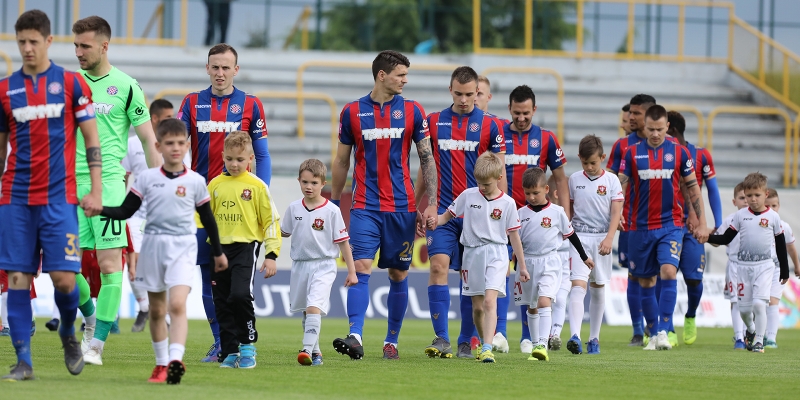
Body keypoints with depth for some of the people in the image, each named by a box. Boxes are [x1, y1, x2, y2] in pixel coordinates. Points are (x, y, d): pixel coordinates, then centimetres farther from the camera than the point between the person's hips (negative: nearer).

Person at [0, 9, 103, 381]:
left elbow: (91, 138, 3)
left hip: (59, 197, -2)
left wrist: (96, 190, -4)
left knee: (64, 277, -8)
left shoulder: (71, 83, 2)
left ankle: (68, 335, 21)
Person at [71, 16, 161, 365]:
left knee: (109, 263, -8)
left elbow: (148, 141, 4)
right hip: (70, 183, 4)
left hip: (108, 182, -4)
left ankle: (97, 343, -4)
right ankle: (90, 316, 25)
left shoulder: (126, 87, 0)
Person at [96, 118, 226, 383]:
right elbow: (125, 212, 3)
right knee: (157, 310, 9)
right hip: (153, 245, 2)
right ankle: (161, 364, 20)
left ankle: (175, 360, -31)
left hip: (183, 248, -2)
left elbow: (208, 219, 11)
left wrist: (218, 252, 17)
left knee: (177, 304, -20)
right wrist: (100, 210, -14)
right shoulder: (147, 179, 2)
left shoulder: (195, 181, 1)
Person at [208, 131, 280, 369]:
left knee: (240, 295, -21)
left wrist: (271, 254, -5)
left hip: (246, 246, -4)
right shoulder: (215, 185, 8)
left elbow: (271, 220, 1)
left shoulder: (257, 186, -2)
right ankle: (230, 352, 14)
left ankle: (248, 344, -4)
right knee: (222, 303, 5)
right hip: (220, 249, 5)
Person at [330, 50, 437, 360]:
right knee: (361, 268, -14)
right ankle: (355, 338, -23)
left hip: (402, 207, 1)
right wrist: (333, 204, 12)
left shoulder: (412, 111, 3)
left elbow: (427, 158, 5)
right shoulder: (352, 112, 3)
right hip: (365, 207, -1)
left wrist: (432, 204, -3)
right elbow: (341, 161, 11)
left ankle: (391, 341, 17)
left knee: (398, 274, 6)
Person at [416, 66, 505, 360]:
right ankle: (441, 338, -15)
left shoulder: (489, 126, 2)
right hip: (442, 211, 1)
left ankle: (466, 342, 10)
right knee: (438, 266, -14)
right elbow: (425, 168, 14)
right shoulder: (433, 122, 7)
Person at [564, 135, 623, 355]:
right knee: (578, 285, -15)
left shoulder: (611, 180, 0)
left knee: (598, 288, 9)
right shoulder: (574, 179, 5)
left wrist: (609, 238, -17)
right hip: (579, 236, 0)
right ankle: (575, 337, -27)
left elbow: (616, 212, -5)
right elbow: (568, 209, 13)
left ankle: (594, 338, 20)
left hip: (601, 238, 0)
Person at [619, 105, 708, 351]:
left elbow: (693, 187, 8)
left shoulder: (679, 153, 2)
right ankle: (653, 335, 17)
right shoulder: (632, 153, 2)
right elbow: (620, 187, 4)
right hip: (640, 227, 2)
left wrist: (701, 223, 6)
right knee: (646, 282, 7)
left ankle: (663, 331, -18)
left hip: (671, 225, -2)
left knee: (668, 272, -19)